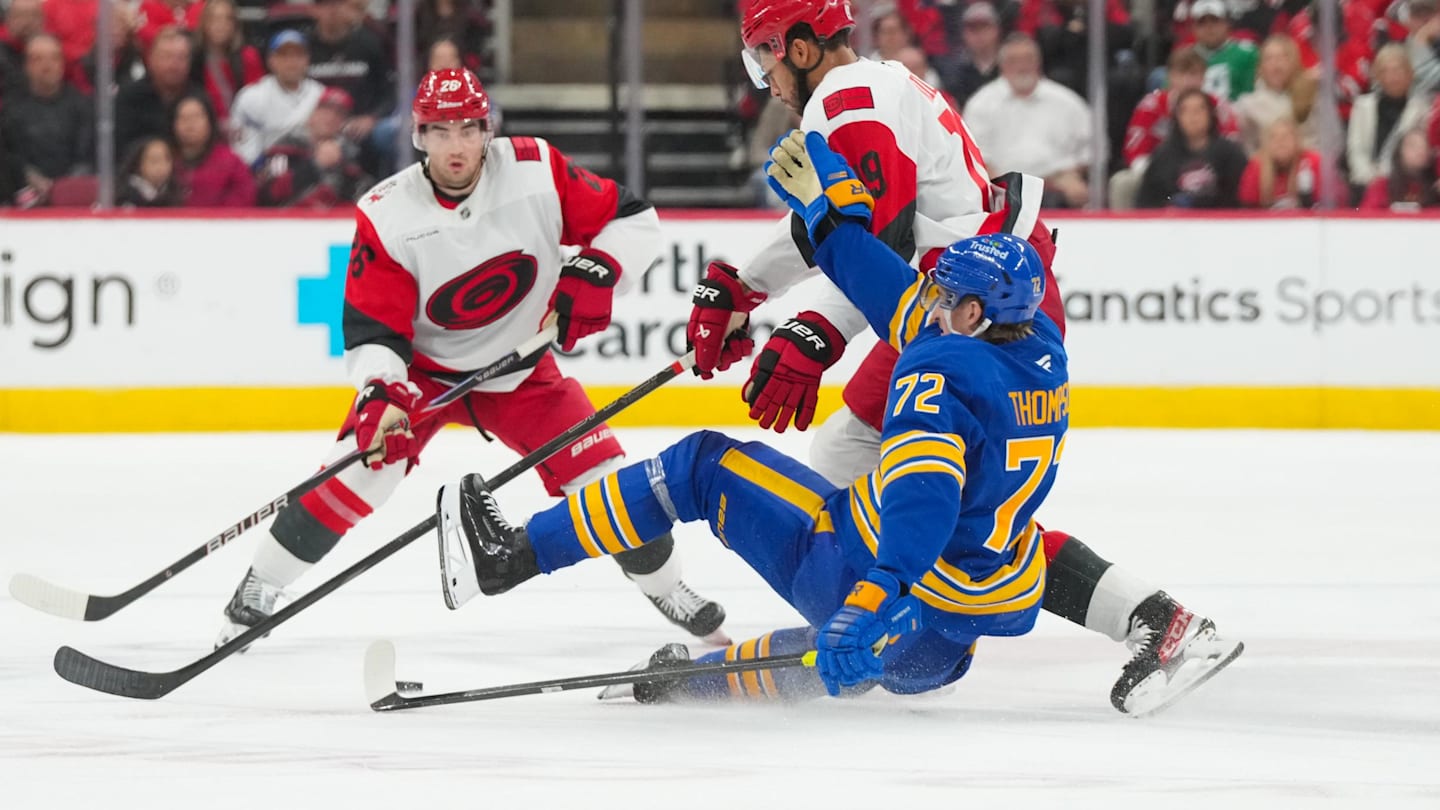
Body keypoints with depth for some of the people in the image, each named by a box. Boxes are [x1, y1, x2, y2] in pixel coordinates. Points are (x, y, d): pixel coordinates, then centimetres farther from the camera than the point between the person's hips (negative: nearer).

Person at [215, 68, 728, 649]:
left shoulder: (537, 172, -19)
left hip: (519, 369, 1)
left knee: (600, 476, -8)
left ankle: (667, 588, 16)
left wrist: (588, 278, -23)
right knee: (361, 467, -19)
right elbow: (371, 328, -19)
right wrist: (382, 393, -36)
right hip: (423, 371, -1)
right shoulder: (387, 216, -21)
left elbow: (632, 219, -9)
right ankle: (257, 591, -4)